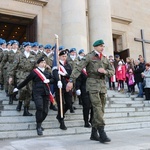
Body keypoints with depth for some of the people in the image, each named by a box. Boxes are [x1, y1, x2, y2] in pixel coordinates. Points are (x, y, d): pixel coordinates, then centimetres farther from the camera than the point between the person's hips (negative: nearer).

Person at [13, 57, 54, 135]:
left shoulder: (47, 72, 16)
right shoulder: (34, 72, 0)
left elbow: (53, 79, 20)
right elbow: (26, 81, 3)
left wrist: (49, 80, -2)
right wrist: (18, 88, 6)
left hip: (46, 93, 5)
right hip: (37, 93, -5)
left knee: (45, 111, 1)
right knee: (39, 108, -21)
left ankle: (39, 124, 23)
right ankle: (39, 127, -6)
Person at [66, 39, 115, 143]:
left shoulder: (105, 59, 17)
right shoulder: (89, 56, 0)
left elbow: (112, 71, 15)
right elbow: (78, 68, -8)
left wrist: (105, 71, -8)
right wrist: (71, 81, -18)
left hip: (103, 84, 6)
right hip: (93, 83, -6)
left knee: (101, 109, 7)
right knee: (97, 107, -15)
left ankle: (94, 133, 18)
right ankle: (102, 134, -14)